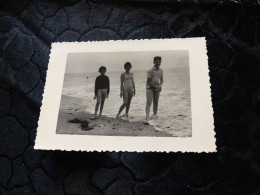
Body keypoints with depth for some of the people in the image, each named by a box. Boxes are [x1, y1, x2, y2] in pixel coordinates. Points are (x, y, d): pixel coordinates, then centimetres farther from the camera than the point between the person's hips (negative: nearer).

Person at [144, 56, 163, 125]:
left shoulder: (161, 71, 7)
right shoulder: (150, 71, -10)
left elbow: (162, 80, 14)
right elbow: (148, 82, -12)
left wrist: (160, 86, -7)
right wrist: (155, 87, -19)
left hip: (157, 88, 5)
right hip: (150, 87, -5)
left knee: (156, 102, 13)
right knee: (148, 103, -14)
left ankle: (155, 114, 35)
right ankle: (147, 119, -21)